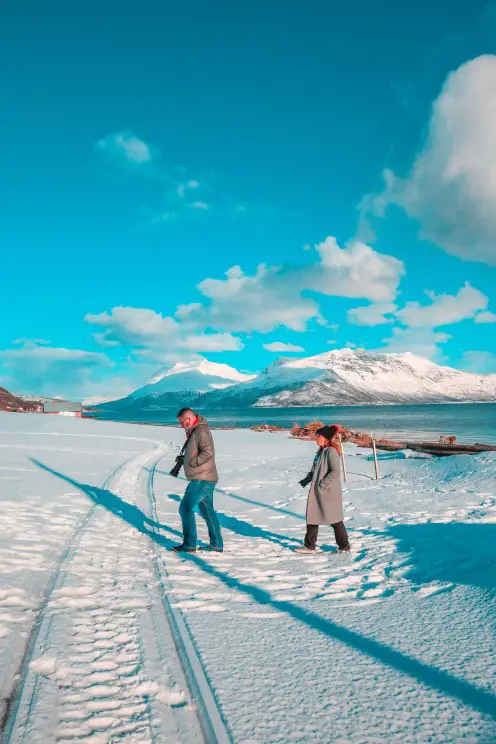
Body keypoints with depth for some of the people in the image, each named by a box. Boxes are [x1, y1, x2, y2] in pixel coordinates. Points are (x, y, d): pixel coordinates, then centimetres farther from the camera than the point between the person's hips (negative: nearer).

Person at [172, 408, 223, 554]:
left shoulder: (201, 431, -16)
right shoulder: (194, 431, 16)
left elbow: (208, 452, -25)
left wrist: (192, 462, -18)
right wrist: (183, 458, 11)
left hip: (202, 480, -10)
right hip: (206, 479, 10)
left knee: (185, 508, -6)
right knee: (207, 511, 14)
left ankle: (189, 545, -1)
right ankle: (216, 545, 20)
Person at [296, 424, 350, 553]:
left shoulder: (331, 451, -17)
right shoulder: (321, 451, 11)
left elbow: (335, 471, -22)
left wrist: (323, 484, -22)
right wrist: (307, 479, 9)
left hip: (328, 492, -10)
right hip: (317, 491, 10)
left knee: (334, 519, 3)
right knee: (312, 516, 13)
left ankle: (344, 546, 18)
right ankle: (309, 545, 22)